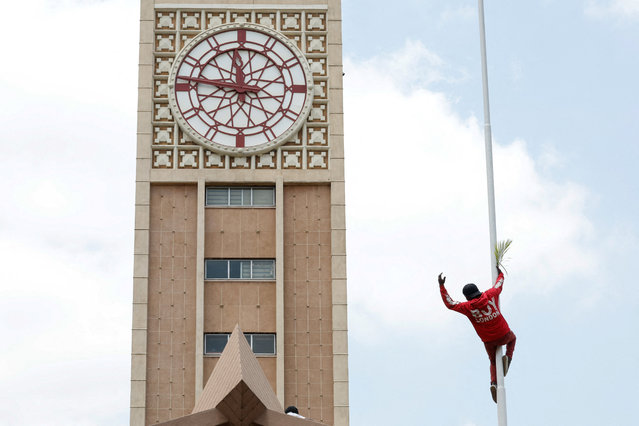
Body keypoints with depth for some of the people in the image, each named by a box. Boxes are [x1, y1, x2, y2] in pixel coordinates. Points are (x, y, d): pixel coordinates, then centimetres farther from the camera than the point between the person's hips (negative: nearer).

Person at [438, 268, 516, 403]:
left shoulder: (468, 307, -16)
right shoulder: (490, 295, -11)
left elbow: (450, 304, -6)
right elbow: (499, 284, 8)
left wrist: (441, 286, -3)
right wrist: (500, 274, 30)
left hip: (489, 341, 0)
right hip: (503, 335, 0)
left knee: (493, 362, 26)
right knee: (512, 338, 37)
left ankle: (493, 382, -1)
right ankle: (508, 357, 7)